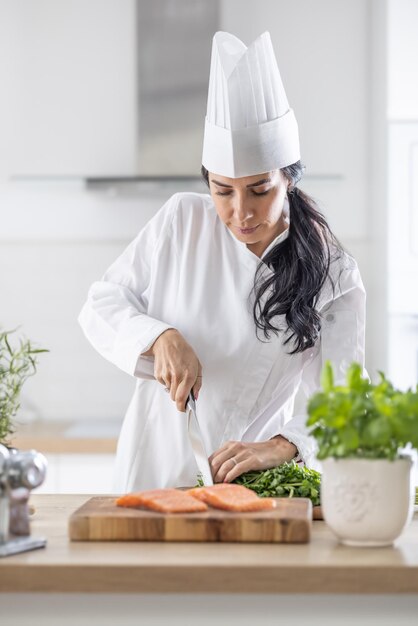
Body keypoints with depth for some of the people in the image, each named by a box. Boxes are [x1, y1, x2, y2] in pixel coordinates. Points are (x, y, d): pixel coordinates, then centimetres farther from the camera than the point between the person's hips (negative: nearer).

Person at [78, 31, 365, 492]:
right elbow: (102, 305, 6)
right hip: (155, 470, 1)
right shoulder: (181, 221, 2)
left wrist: (280, 447, -29)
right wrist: (162, 338, -14)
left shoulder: (334, 276, -3)